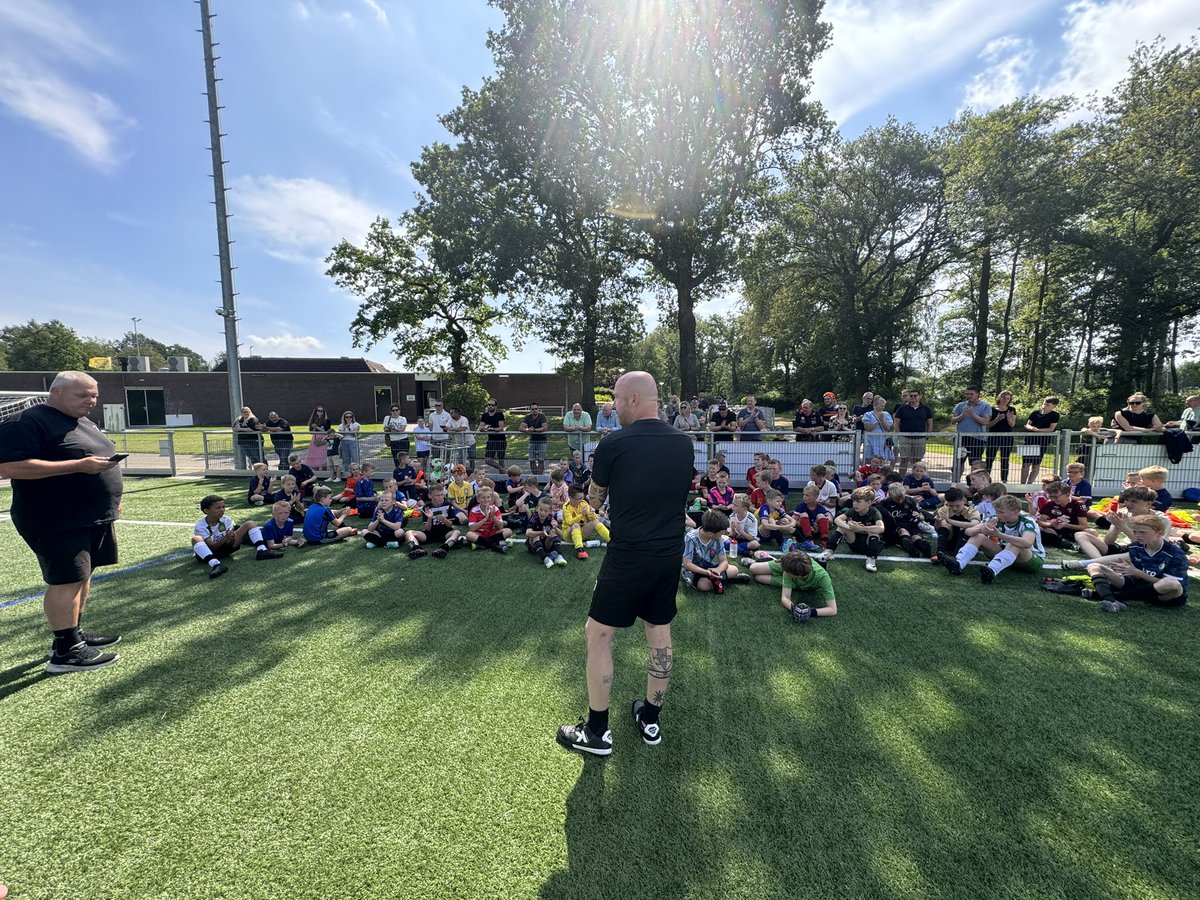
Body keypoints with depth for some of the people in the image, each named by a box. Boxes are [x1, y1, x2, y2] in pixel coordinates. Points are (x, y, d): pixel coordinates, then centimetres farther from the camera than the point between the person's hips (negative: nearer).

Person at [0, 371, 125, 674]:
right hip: (57, 522, -9)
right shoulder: (28, 422, -13)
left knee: (83, 576, 15)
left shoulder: (84, 423, 15)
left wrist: (110, 497, 18)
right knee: (67, 580, -6)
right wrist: (79, 465, -27)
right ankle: (65, 651, 2)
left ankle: (74, 633, 27)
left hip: (93, 518, 9)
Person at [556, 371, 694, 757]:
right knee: (660, 632, 19)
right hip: (671, 553, 6)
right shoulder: (684, 443, -1)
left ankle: (596, 732, 21)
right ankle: (650, 719, 35)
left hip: (628, 555, -6)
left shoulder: (613, 444, -16)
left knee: (598, 634, 10)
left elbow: (595, 500, 0)